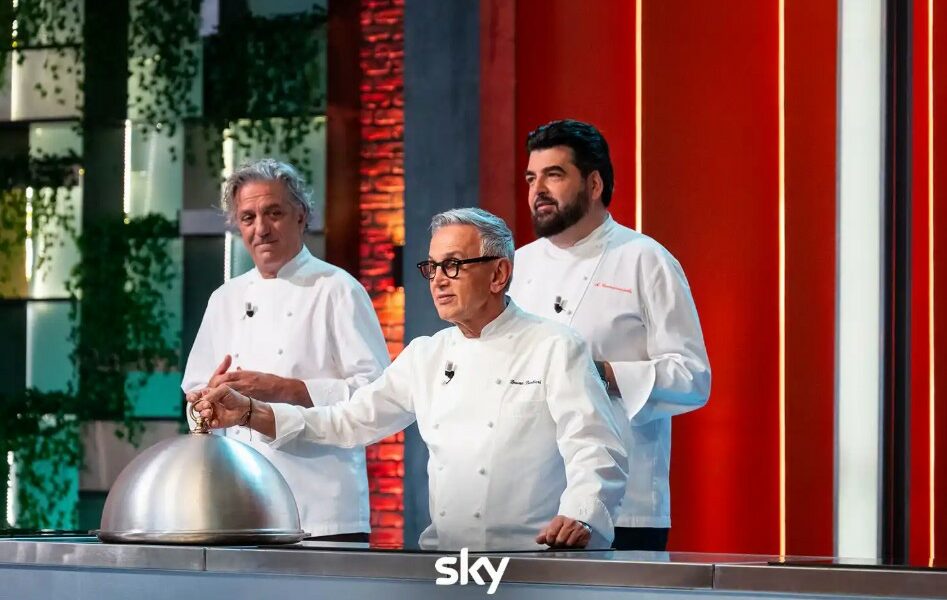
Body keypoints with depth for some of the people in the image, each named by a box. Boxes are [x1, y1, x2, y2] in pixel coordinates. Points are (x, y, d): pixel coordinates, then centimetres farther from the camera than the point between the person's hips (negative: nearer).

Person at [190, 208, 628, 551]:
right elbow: (349, 423, 20)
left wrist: (577, 517, -26)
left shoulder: (555, 349, 2)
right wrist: (249, 412, 8)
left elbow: (594, 449, -6)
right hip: (444, 561, 5)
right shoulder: (425, 356, 20)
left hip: (536, 560, -5)